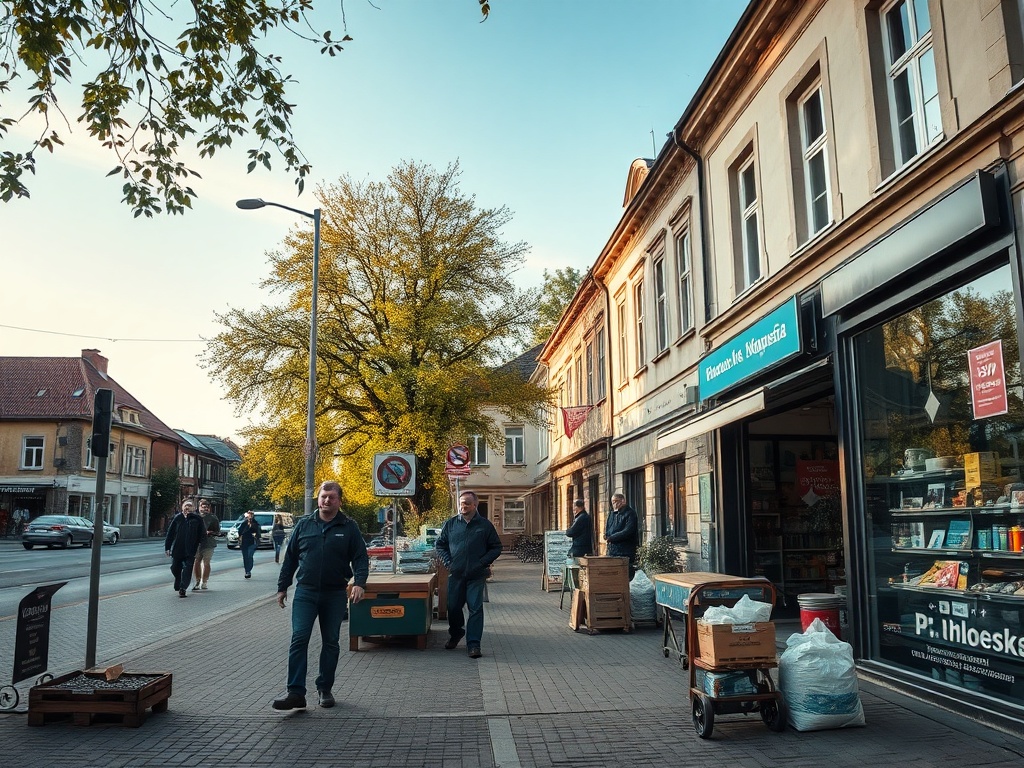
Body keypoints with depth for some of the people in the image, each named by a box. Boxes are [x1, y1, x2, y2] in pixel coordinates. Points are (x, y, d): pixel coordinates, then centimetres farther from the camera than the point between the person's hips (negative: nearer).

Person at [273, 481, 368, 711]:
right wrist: (282, 587, 10)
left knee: (331, 643, 9)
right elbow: (290, 557, 10)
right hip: (305, 592, 0)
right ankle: (296, 692, -5)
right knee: (299, 639, -8)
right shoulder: (304, 524, 5)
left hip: (335, 595, 0)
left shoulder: (349, 527, 0)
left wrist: (359, 582, -17)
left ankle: (325, 689, 21)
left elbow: (361, 557, -1)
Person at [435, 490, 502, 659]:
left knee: (476, 608, -6)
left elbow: (496, 548, 6)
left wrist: (483, 562, -5)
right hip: (455, 574, 2)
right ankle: (455, 634, 35)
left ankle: (474, 644, 0)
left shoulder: (485, 525, 1)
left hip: (477, 575, -2)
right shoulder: (450, 524, 6)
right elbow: (439, 544, 13)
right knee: (453, 607, 10)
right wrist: (448, 562, 0)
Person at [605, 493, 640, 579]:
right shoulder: (612, 513, 16)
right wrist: (607, 536, -7)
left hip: (625, 553, -7)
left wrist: (611, 538, -13)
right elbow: (607, 532, 17)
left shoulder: (630, 513, -7)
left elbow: (627, 532, -17)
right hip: (612, 551, 7)